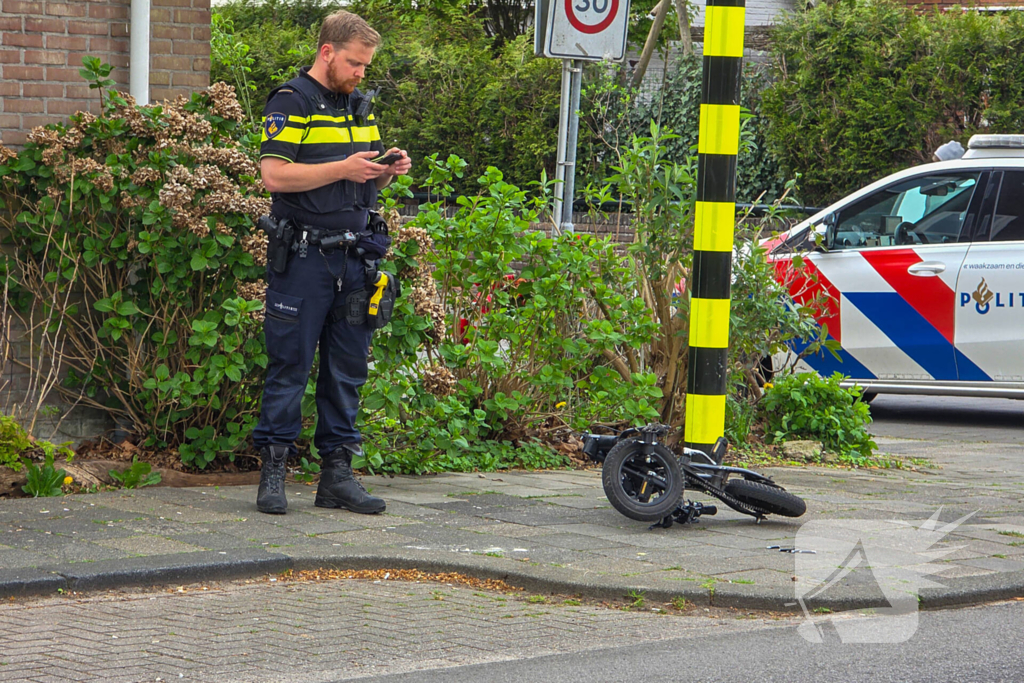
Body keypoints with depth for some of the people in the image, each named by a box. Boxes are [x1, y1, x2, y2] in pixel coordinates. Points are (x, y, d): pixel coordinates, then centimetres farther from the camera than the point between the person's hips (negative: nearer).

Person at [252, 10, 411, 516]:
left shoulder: (360, 105, 17)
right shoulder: (291, 103, -6)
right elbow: (275, 174, -16)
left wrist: (387, 170, 3)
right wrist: (342, 170, -18)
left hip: (353, 258, 7)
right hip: (302, 259, -7)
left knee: (347, 368, 7)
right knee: (290, 365, -3)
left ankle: (337, 472, 12)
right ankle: (273, 469, 2)